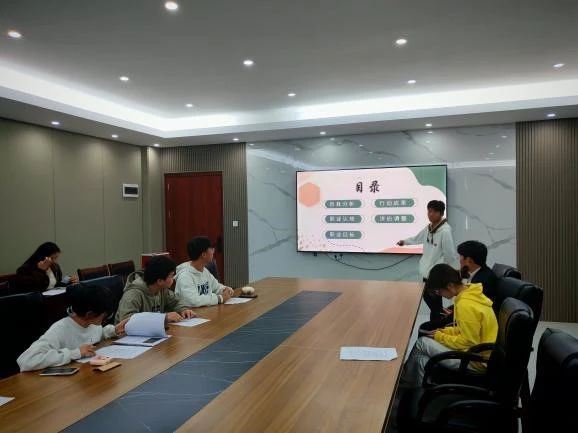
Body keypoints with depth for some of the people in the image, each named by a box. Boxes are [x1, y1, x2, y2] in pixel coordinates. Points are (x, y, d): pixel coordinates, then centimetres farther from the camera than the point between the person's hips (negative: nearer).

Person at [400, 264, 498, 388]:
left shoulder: (466, 305, -28)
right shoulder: (470, 292, 3)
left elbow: (468, 342, -23)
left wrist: (440, 337, -10)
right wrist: (444, 332, 6)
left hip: (476, 361, -9)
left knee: (422, 343, -6)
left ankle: (405, 381, 16)